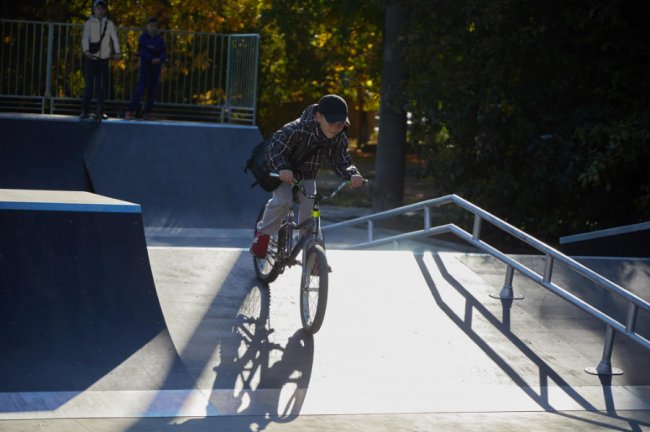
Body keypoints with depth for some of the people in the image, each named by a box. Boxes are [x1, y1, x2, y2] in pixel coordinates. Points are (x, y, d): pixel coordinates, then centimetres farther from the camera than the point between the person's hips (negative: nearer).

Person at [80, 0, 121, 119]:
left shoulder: (109, 24, 7)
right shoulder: (89, 23, 0)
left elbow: (115, 38, 1)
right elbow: (85, 38, -12)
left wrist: (117, 53, -15)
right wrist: (86, 51, -31)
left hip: (104, 59, 2)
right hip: (91, 58, -2)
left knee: (103, 86, 3)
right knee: (89, 86, -4)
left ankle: (100, 112, 10)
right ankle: (85, 111, 2)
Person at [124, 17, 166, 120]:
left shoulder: (159, 39, 8)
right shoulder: (144, 37, -2)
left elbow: (164, 53, 4)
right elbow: (141, 51, -11)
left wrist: (160, 59, -18)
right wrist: (151, 59, -22)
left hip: (156, 67, 4)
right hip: (145, 66, -4)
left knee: (152, 90, 3)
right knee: (141, 88, -11)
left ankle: (147, 113, 9)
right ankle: (131, 111, -11)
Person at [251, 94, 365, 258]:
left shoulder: (339, 139, -19)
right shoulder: (298, 129, -37)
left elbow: (341, 162, -16)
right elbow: (276, 145, -37)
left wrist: (353, 175, -39)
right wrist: (282, 168, -54)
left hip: (307, 174, 4)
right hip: (284, 171, -4)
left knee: (309, 207, -12)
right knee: (283, 201, -26)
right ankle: (263, 234, -2)